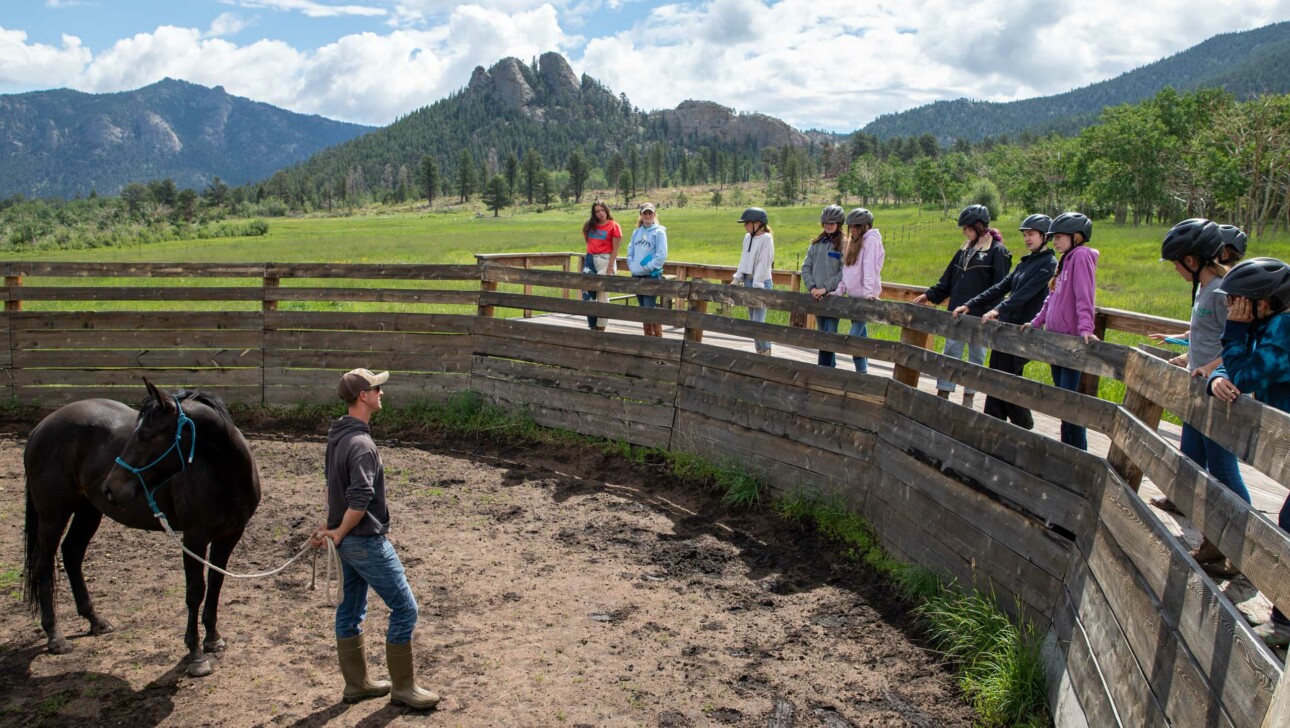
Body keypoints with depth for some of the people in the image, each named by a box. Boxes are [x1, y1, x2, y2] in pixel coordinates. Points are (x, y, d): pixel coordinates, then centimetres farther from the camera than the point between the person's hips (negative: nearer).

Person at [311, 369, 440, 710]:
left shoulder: (337, 435, 7)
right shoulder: (361, 444, -25)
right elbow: (360, 501, -29)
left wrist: (332, 526, 13)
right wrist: (338, 534, -15)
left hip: (347, 539, 10)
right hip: (365, 541, -10)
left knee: (350, 610, 18)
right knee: (404, 608, 1)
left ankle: (357, 682, 32)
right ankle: (403, 687, 12)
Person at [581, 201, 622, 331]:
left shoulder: (613, 226, -5)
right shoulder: (590, 226, 11)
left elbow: (615, 249, -9)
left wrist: (610, 268, -15)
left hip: (605, 260, -6)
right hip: (590, 260, 6)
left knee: (602, 296, -1)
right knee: (587, 293, 3)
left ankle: (600, 327, 5)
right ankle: (592, 325, 11)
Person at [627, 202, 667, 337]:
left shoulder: (659, 232, -5)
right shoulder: (636, 232, 13)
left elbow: (661, 255, -12)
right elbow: (630, 251, 17)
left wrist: (648, 267, -15)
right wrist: (631, 265, 2)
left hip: (652, 275, -6)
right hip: (636, 275, 6)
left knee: (650, 307, -12)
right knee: (643, 308, 12)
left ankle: (658, 336, -4)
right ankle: (648, 335, 21)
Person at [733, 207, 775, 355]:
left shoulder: (766, 239, -12)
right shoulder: (747, 237, 10)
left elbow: (763, 264, -16)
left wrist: (757, 287, -20)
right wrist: (737, 279, 10)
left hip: (761, 283, -8)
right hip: (748, 281, 8)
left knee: (758, 321, -10)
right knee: (752, 321, 11)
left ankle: (766, 352, 1)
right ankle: (759, 351, 19)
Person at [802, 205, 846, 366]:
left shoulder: (844, 244, -6)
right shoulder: (817, 244, 10)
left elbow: (844, 273, -13)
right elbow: (806, 267, 7)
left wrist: (826, 288, -15)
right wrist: (812, 287, -6)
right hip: (817, 297, 6)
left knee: (829, 334, -8)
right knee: (822, 333, 13)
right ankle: (831, 364, 24)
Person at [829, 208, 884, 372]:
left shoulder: (871, 240, -7)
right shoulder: (855, 242, 19)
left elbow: (870, 268, -18)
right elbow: (847, 270, 19)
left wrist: (869, 292, -26)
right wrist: (839, 290, 12)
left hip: (864, 297, -9)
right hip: (854, 295, 9)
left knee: (854, 336, -14)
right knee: (861, 334, 11)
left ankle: (861, 371, -10)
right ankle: (863, 368, 16)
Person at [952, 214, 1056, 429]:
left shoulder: (1048, 263, -8)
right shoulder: (1026, 263, 18)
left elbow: (1025, 293, -21)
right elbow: (1001, 287, 14)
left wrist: (998, 310, -31)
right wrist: (970, 305, 7)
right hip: (1007, 325, 8)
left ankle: (1025, 426, 11)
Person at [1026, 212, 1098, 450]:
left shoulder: (1081, 255, -11)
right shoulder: (1066, 259, 17)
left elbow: (1084, 295, -23)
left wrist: (1085, 328, -31)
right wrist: (1036, 322, 21)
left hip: (1072, 340, -10)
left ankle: (1079, 450, -1)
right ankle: (1067, 446, 24)